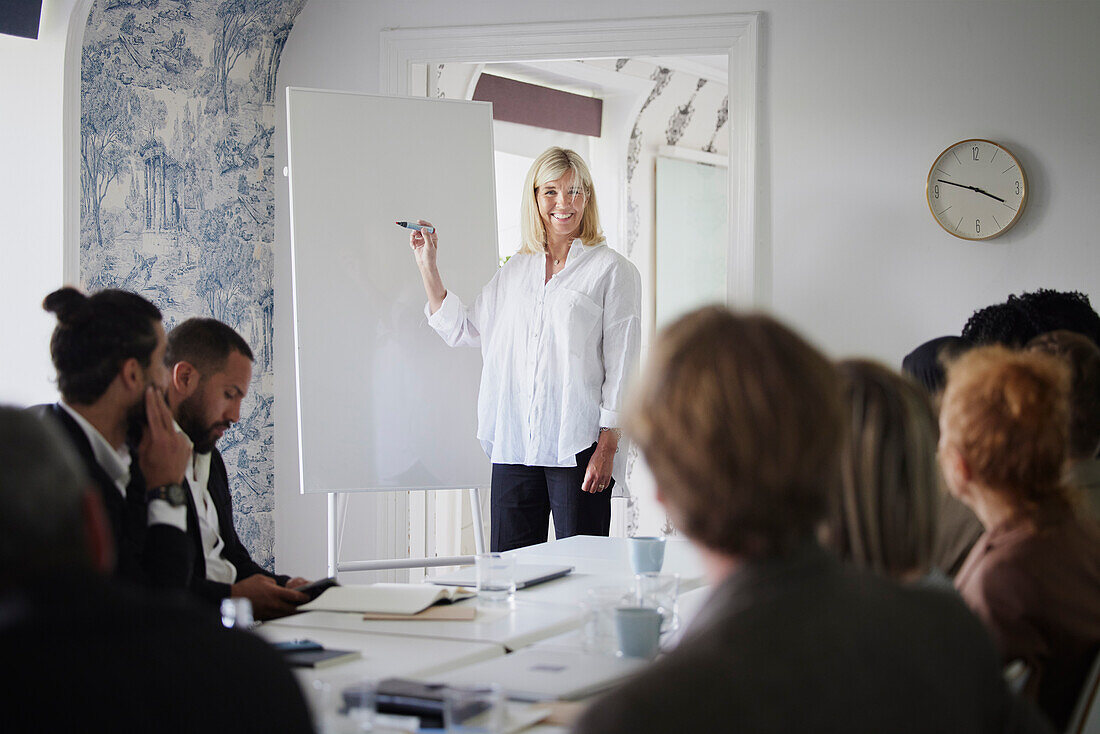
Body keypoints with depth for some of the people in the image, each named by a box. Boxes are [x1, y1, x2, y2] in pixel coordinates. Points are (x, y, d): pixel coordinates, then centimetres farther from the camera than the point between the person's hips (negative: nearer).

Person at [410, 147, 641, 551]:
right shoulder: (515, 271, 16)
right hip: (514, 444, 5)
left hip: (577, 444, -5)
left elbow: (621, 365, -4)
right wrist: (427, 264, 18)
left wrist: (607, 445, -11)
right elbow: (461, 329, 23)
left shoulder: (612, 270, 1)